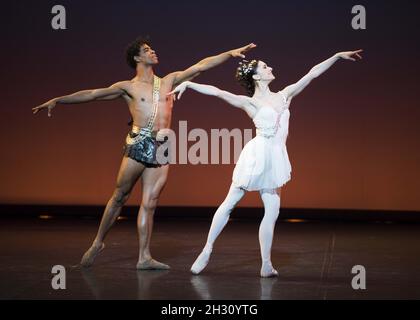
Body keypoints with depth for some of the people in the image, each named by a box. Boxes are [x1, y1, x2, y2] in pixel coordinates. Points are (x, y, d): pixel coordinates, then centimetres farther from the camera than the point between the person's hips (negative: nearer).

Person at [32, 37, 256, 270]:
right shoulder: (128, 87, 6)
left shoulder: (169, 81, 17)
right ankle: (98, 242, 18)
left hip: (162, 148, 3)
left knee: (149, 203, 2)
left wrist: (230, 53, 12)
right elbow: (92, 94, 1)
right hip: (138, 144, -3)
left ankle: (144, 257, 4)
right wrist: (57, 100, -4)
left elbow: (200, 66, 15)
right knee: (120, 196, 3)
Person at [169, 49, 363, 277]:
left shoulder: (284, 95, 15)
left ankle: (266, 264, 5)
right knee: (230, 203, 0)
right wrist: (187, 83, -17)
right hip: (258, 154, -5)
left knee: (272, 209, 0)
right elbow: (217, 92, -8)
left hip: (275, 157, 5)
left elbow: (312, 74, 15)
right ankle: (207, 251, 9)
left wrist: (338, 56, 16)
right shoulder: (250, 103, 0)